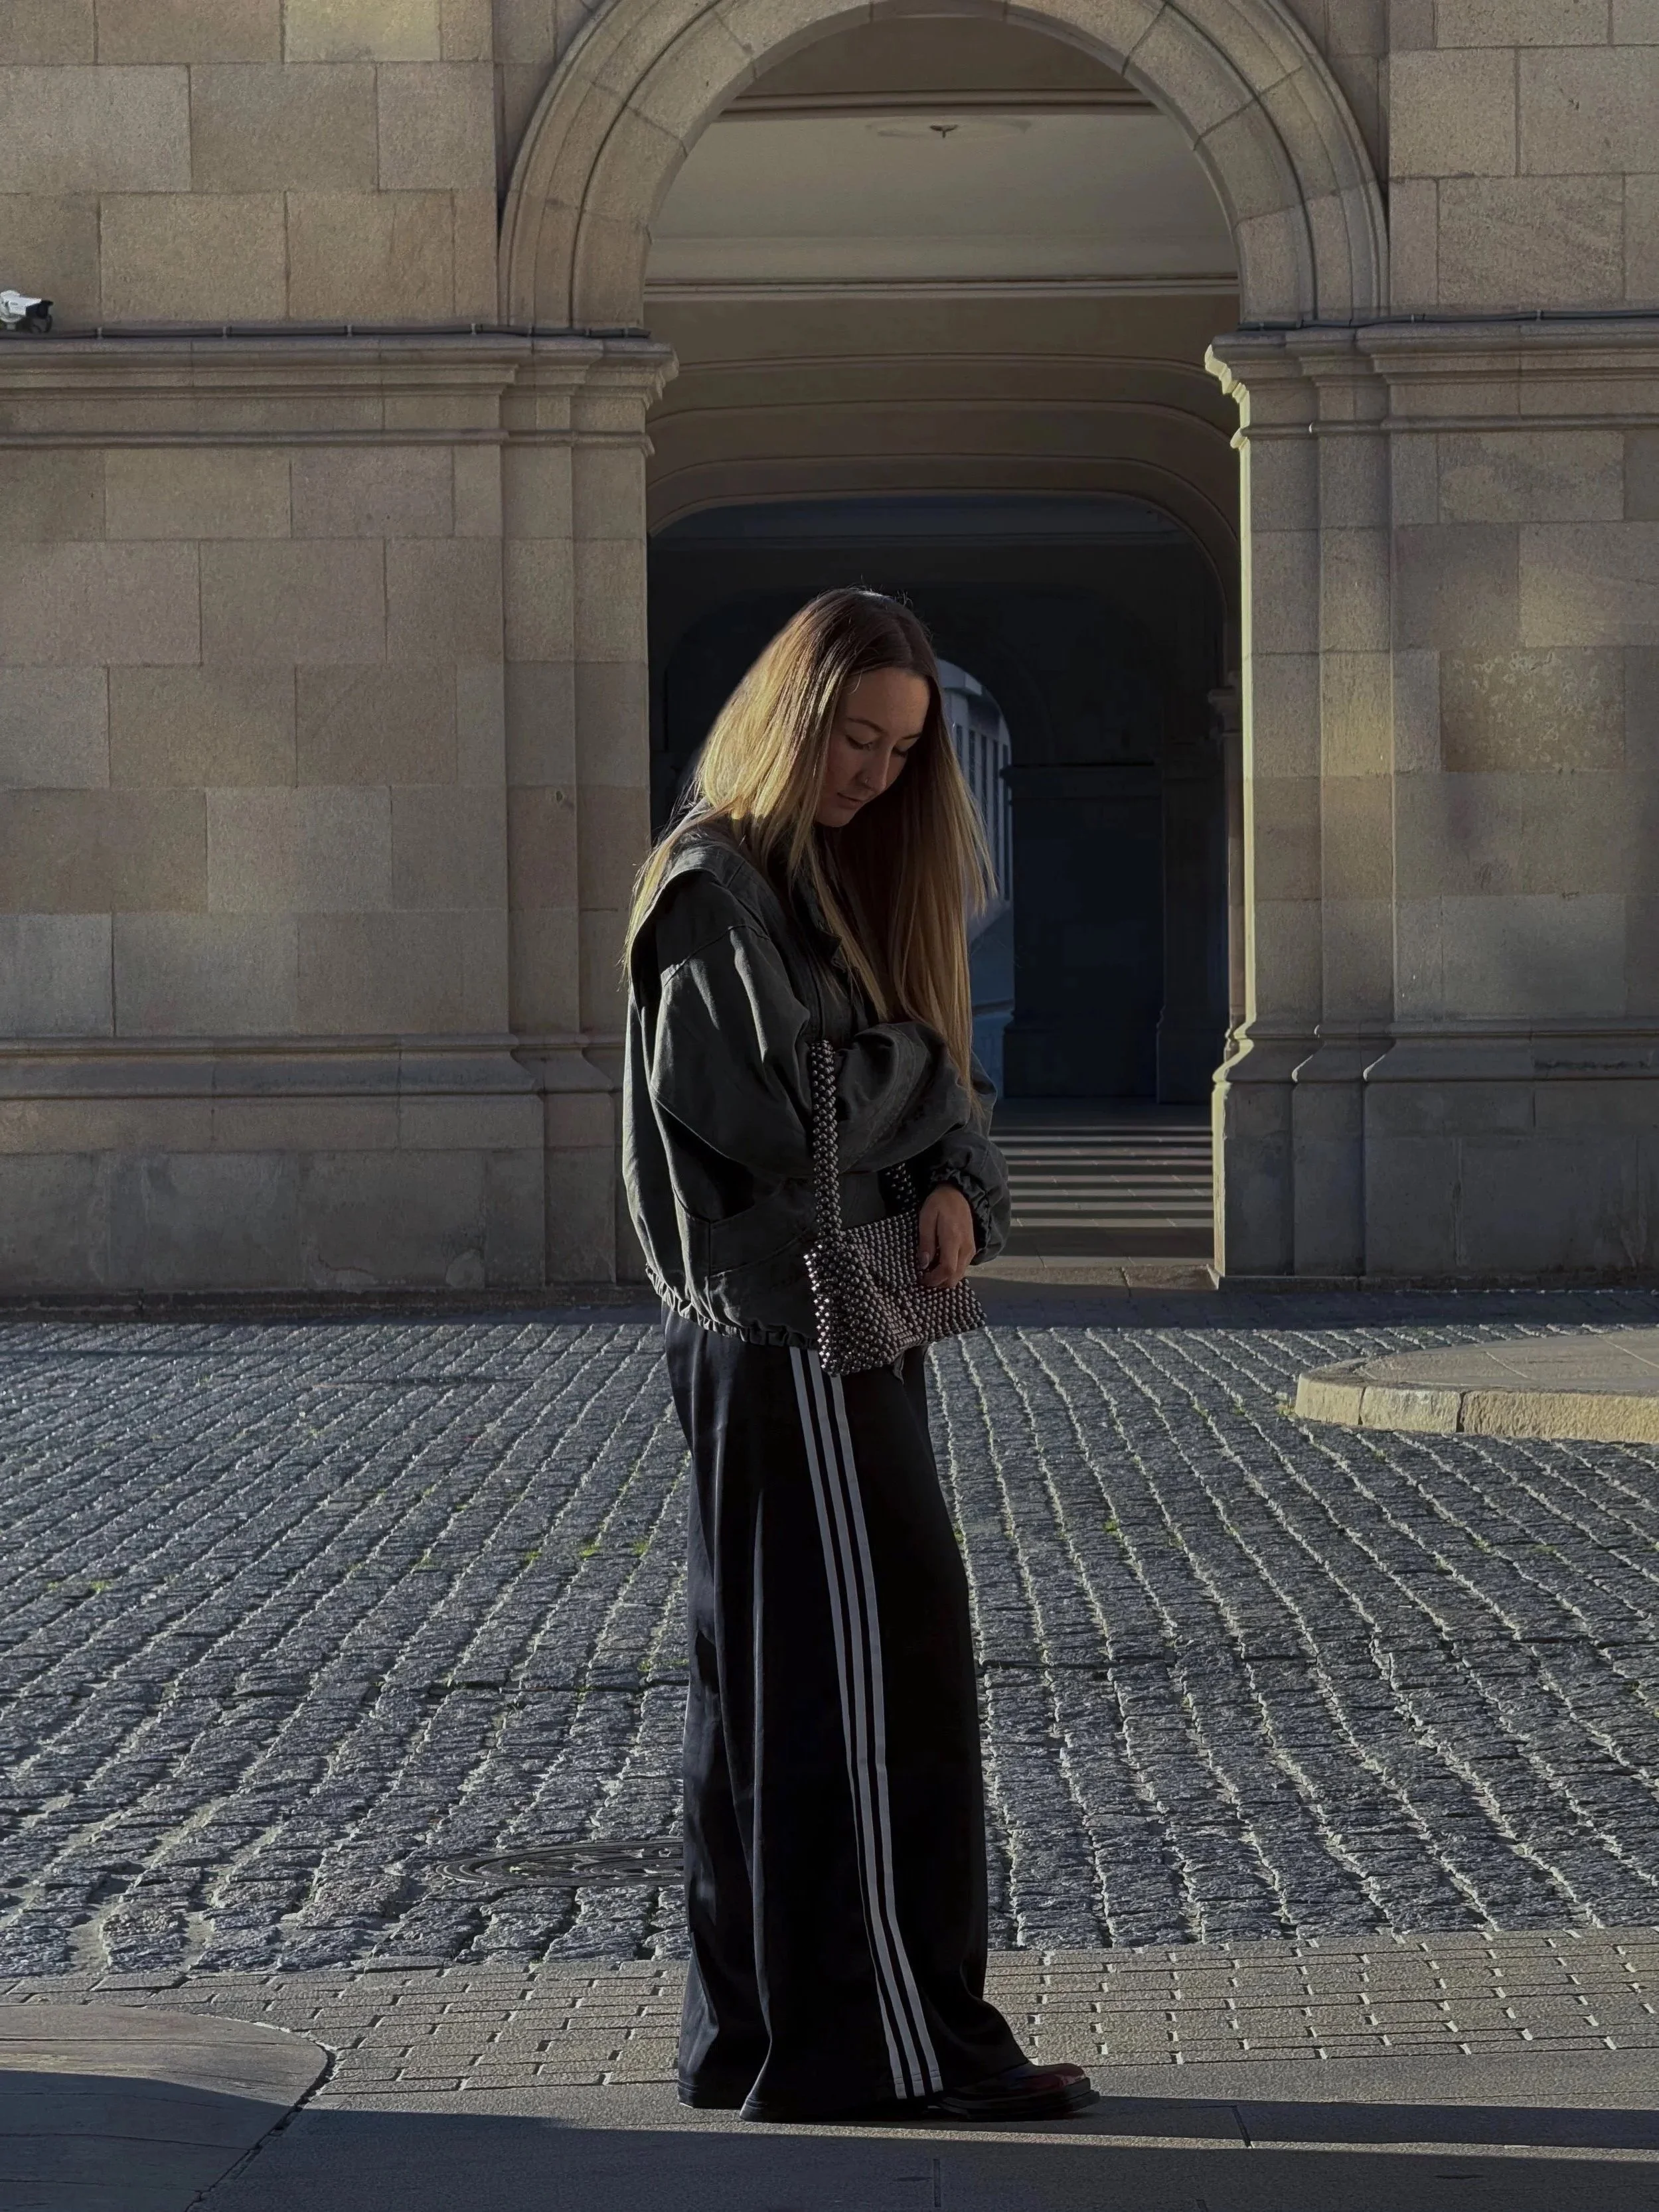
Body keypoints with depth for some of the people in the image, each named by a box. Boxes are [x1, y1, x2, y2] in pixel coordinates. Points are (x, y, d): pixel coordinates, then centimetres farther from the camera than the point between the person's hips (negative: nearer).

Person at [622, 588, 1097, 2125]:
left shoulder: (843, 876, 17)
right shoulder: (714, 888, -12)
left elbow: (932, 1084, 11)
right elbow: (790, 1118, -21)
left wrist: (959, 1188, -7)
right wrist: (913, 1065, -6)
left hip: (844, 1327, 9)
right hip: (781, 1336, -9)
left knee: (774, 1685, 11)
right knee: (869, 1677, -7)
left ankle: (766, 2030, 17)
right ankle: (897, 2035, -2)